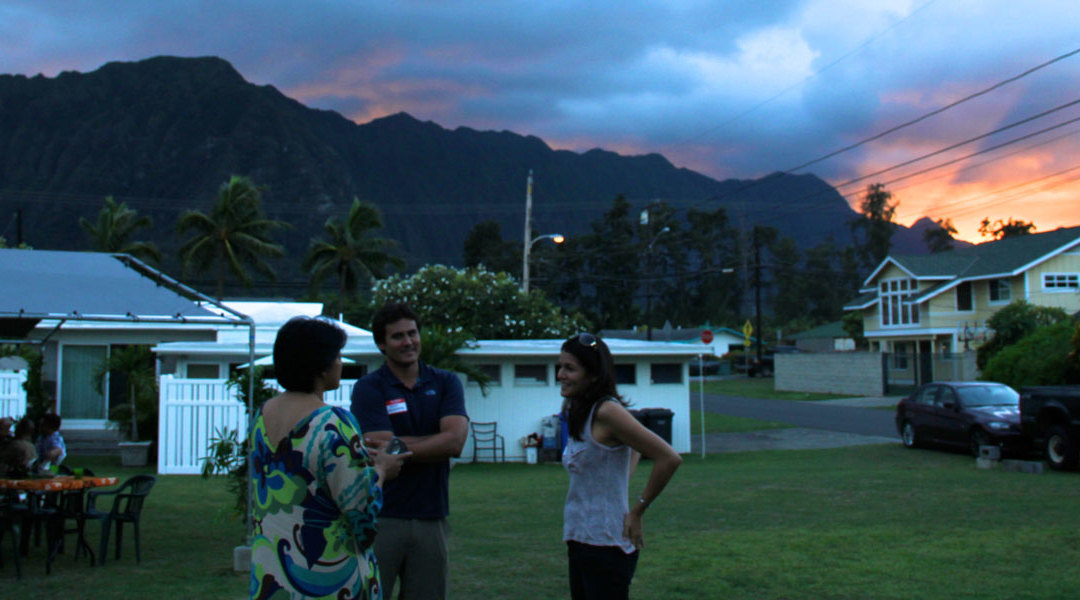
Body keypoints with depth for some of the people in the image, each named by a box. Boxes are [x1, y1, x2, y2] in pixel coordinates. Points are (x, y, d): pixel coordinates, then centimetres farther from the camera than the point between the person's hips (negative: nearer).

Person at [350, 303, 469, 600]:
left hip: (431, 517, 3)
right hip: (380, 518, -3)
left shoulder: (446, 383, 8)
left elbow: (456, 440, -9)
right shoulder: (369, 388, -2)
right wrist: (438, 441, -6)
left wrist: (398, 448, -10)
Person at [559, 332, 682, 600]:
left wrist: (636, 512, -12)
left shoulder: (606, 411, -16)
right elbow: (634, 450, 27)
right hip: (579, 542, 9)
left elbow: (669, 459, -20)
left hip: (605, 545, -9)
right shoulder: (580, 413, 11)